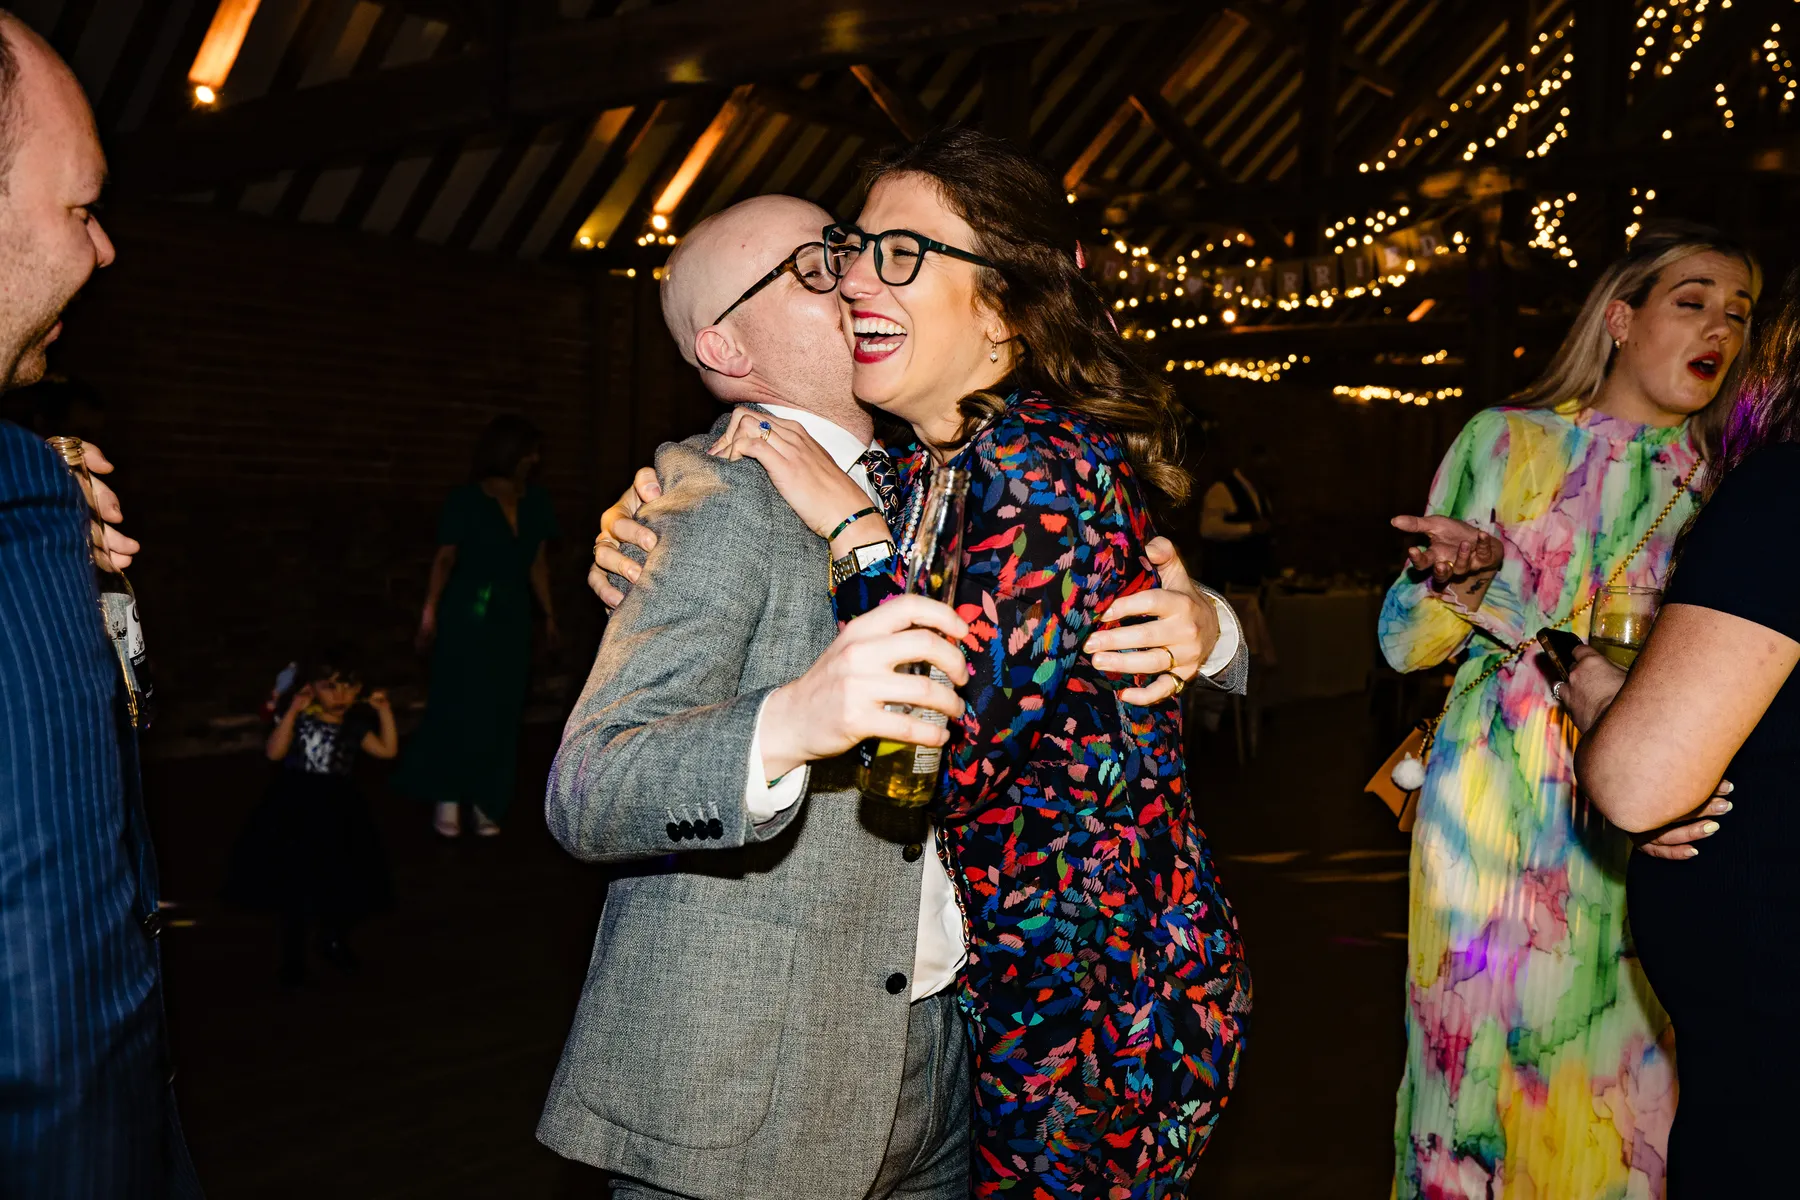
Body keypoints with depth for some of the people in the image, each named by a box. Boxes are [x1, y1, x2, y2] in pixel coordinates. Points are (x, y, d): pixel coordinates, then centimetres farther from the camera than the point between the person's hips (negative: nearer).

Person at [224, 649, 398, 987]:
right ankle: (293, 955, 21)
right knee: (292, 884, 6)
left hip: (337, 814, 2)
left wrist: (384, 712, -8)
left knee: (339, 883, 13)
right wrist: (292, 711, -23)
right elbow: (274, 752, -19)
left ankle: (333, 942, 38)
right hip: (295, 811, -2)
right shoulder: (301, 719, -7)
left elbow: (388, 750, -4)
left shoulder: (354, 727, 1)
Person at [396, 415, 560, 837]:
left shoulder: (536, 501, 6)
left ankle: (485, 802, 13)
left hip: (512, 618, 5)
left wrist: (549, 614, 7)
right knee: (458, 705, -2)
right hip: (466, 615, -5)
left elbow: (538, 562, 10)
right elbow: (445, 559, -9)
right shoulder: (466, 500, -8)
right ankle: (447, 799, 6)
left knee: (501, 712, 5)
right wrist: (429, 612, -15)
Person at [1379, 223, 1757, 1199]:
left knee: (1622, 1067, 6)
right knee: (1482, 1050, 3)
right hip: (1495, 809, -1)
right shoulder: (1504, 441, 3)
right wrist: (1473, 574, -19)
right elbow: (1404, 640, 1)